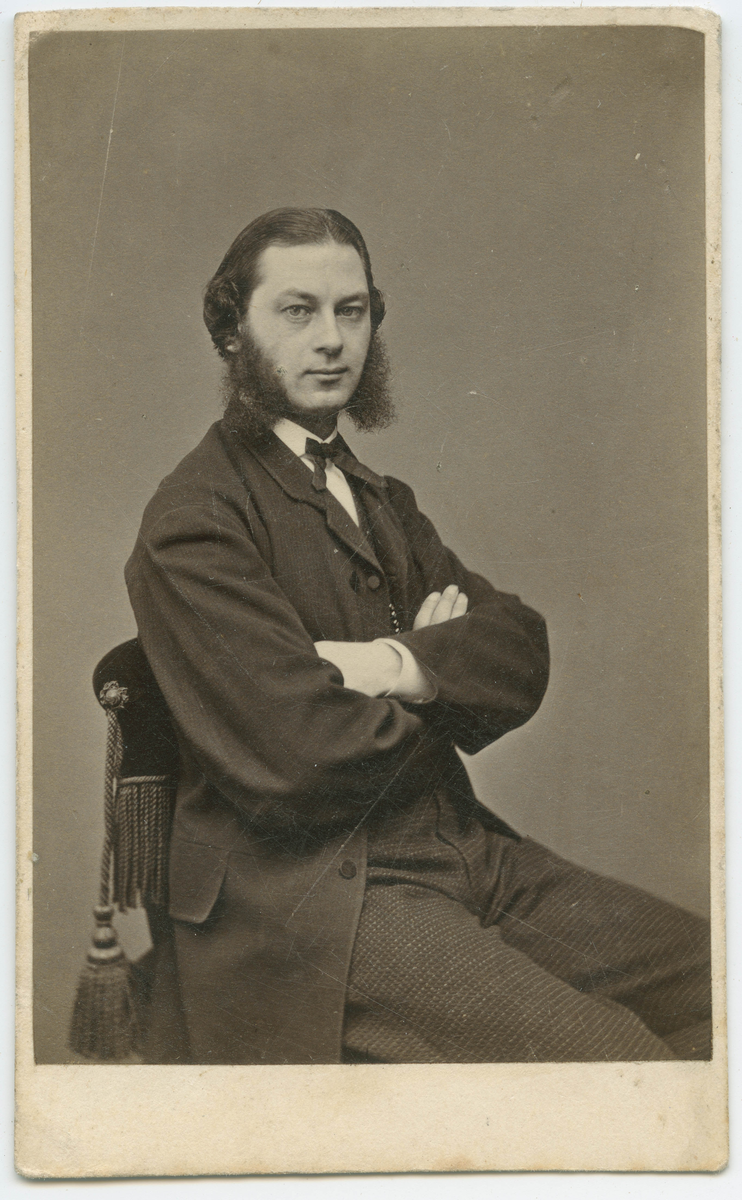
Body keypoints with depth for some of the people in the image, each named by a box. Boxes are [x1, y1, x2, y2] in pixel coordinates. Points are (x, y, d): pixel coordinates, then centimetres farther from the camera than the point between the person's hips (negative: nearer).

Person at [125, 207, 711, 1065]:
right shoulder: (191, 522, -9)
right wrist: (449, 683, 1)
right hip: (310, 892, -8)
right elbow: (307, 761, -19)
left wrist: (402, 666, -16)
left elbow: (525, 654, 5)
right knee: (609, 1054, -23)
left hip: (467, 856, 8)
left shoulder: (382, 502, 18)